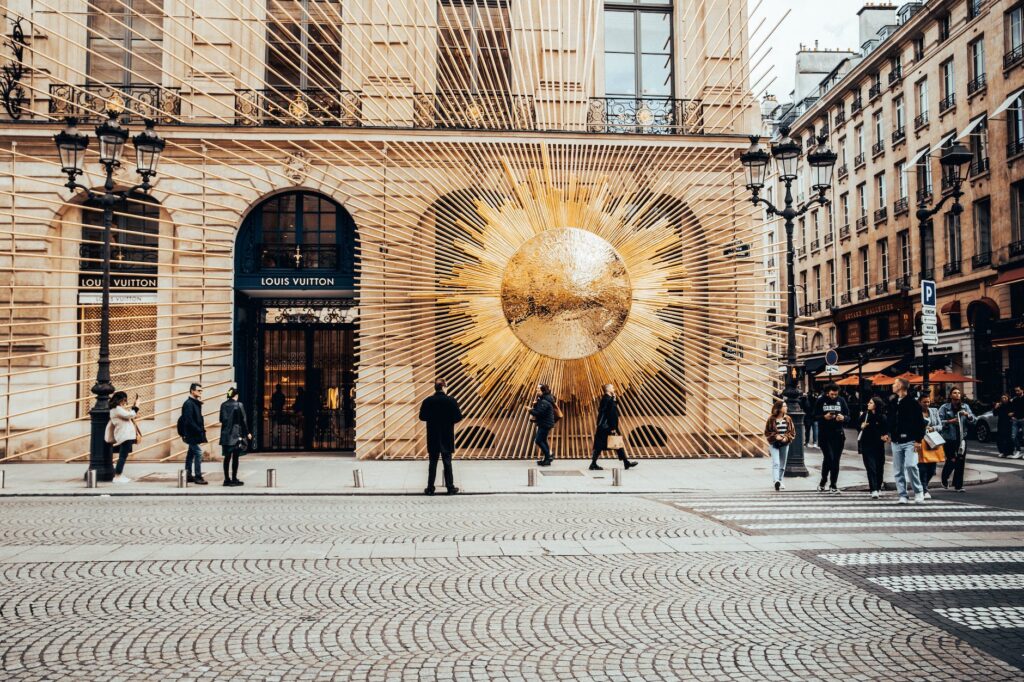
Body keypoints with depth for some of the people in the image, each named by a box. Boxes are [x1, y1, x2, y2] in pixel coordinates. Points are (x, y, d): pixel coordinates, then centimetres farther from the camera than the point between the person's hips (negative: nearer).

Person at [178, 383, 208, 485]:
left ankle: (189, 475, 20)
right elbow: (189, 421, -21)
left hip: (194, 434, 10)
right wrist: (199, 430, -20)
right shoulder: (188, 403, -14)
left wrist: (201, 429, 4)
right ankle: (198, 477, -9)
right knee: (198, 453, -11)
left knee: (191, 453, 13)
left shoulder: (195, 403, 14)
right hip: (192, 434, -10)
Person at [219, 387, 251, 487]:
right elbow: (243, 420, -6)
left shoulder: (223, 405, 5)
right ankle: (234, 479, 2)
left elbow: (221, 420, 11)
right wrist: (247, 433, 2)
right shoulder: (238, 405, -9)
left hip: (225, 434, 5)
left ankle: (227, 479, 10)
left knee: (227, 457, 8)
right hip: (236, 434, -5)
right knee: (235, 457, 0)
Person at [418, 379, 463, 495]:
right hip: (447, 437, -1)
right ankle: (450, 488, 8)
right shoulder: (451, 400, -10)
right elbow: (459, 417, -10)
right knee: (447, 462, 6)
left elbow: (422, 417, 0)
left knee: (433, 463, 8)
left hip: (433, 437, 1)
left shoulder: (428, 401, -6)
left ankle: (430, 488, 8)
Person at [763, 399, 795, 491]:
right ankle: (776, 481, -30)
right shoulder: (771, 419, -6)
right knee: (776, 463, -17)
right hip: (774, 444, -4)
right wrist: (775, 436, -16)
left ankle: (779, 481, 23)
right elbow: (767, 432, -1)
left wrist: (787, 438, -11)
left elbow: (792, 432, 6)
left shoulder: (788, 418, 4)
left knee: (782, 465, 11)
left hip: (785, 444, 4)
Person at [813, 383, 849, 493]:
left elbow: (848, 417, 8)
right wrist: (824, 417, -18)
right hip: (824, 435, -2)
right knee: (828, 458, -11)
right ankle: (823, 482, 9)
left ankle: (833, 485, 14)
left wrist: (843, 417, -15)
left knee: (836, 460, 5)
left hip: (838, 434, 2)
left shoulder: (841, 401, 6)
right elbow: (815, 417, 0)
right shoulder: (821, 401, 0)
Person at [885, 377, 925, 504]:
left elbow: (920, 422, -8)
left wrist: (918, 439, -12)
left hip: (910, 441, -6)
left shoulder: (912, 403, -6)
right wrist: (888, 434, 9)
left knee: (910, 465, -19)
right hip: (896, 442, 6)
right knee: (898, 471, 5)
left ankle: (918, 491, -1)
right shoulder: (892, 403, 13)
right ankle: (902, 495, 12)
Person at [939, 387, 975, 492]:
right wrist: (950, 421, -21)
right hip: (949, 439, -4)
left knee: (961, 461, 2)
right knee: (951, 461, -6)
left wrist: (967, 415, -15)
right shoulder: (944, 408, -3)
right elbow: (939, 422, -8)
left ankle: (958, 485, 13)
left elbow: (973, 420, 4)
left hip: (962, 437, 4)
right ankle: (944, 479, 24)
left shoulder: (965, 407, 9)